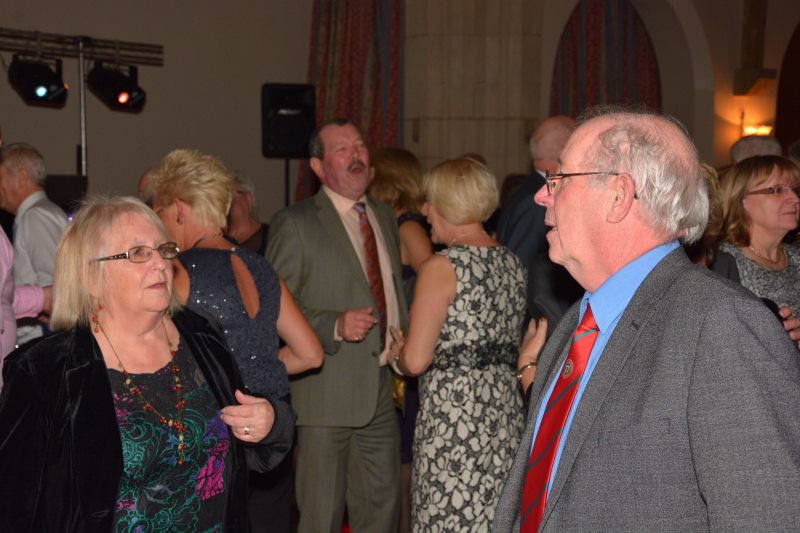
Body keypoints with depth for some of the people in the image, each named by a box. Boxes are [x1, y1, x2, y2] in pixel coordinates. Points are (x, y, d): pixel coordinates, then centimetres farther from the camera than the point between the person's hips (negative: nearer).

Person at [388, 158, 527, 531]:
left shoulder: (442, 266, -11)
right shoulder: (512, 263, 10)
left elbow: (416, 360, -13)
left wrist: (397, 353, 8)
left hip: (452, 409, -7)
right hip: (506, 408, 7)